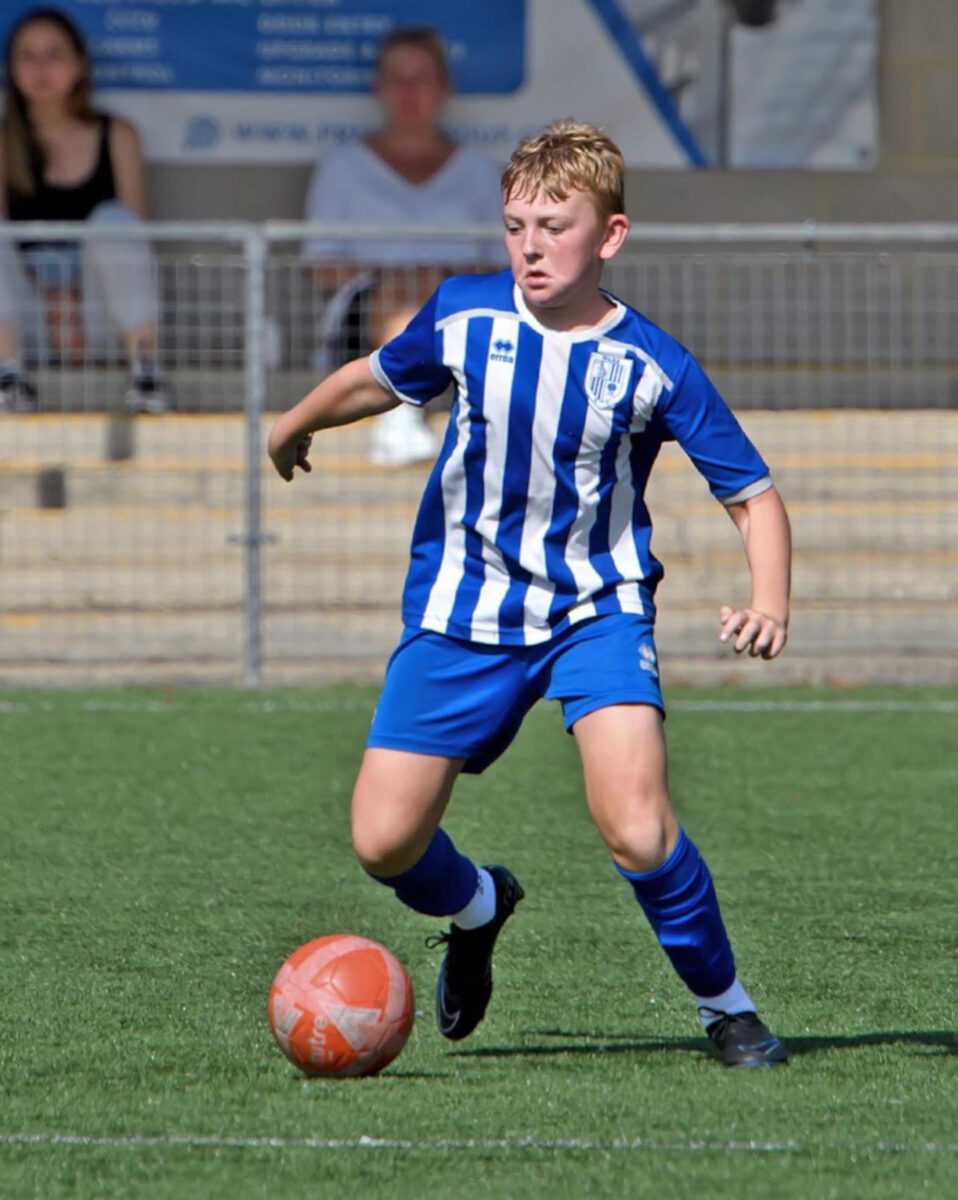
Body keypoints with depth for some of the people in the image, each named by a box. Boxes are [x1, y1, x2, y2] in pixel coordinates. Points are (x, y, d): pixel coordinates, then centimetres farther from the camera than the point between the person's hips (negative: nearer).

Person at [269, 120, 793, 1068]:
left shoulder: (652, 365, -13)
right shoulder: (463, 314, -6)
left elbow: (751, 494, -7)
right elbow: (381, 378, 17)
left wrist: (769, 606, -25)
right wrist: (296, 425, 35)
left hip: (597, 608, -3)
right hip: (462, 608, 3)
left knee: (636, 830, -25)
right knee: (383, 841, -4)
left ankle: (725, 1006, -1)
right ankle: (475, 907, 33)